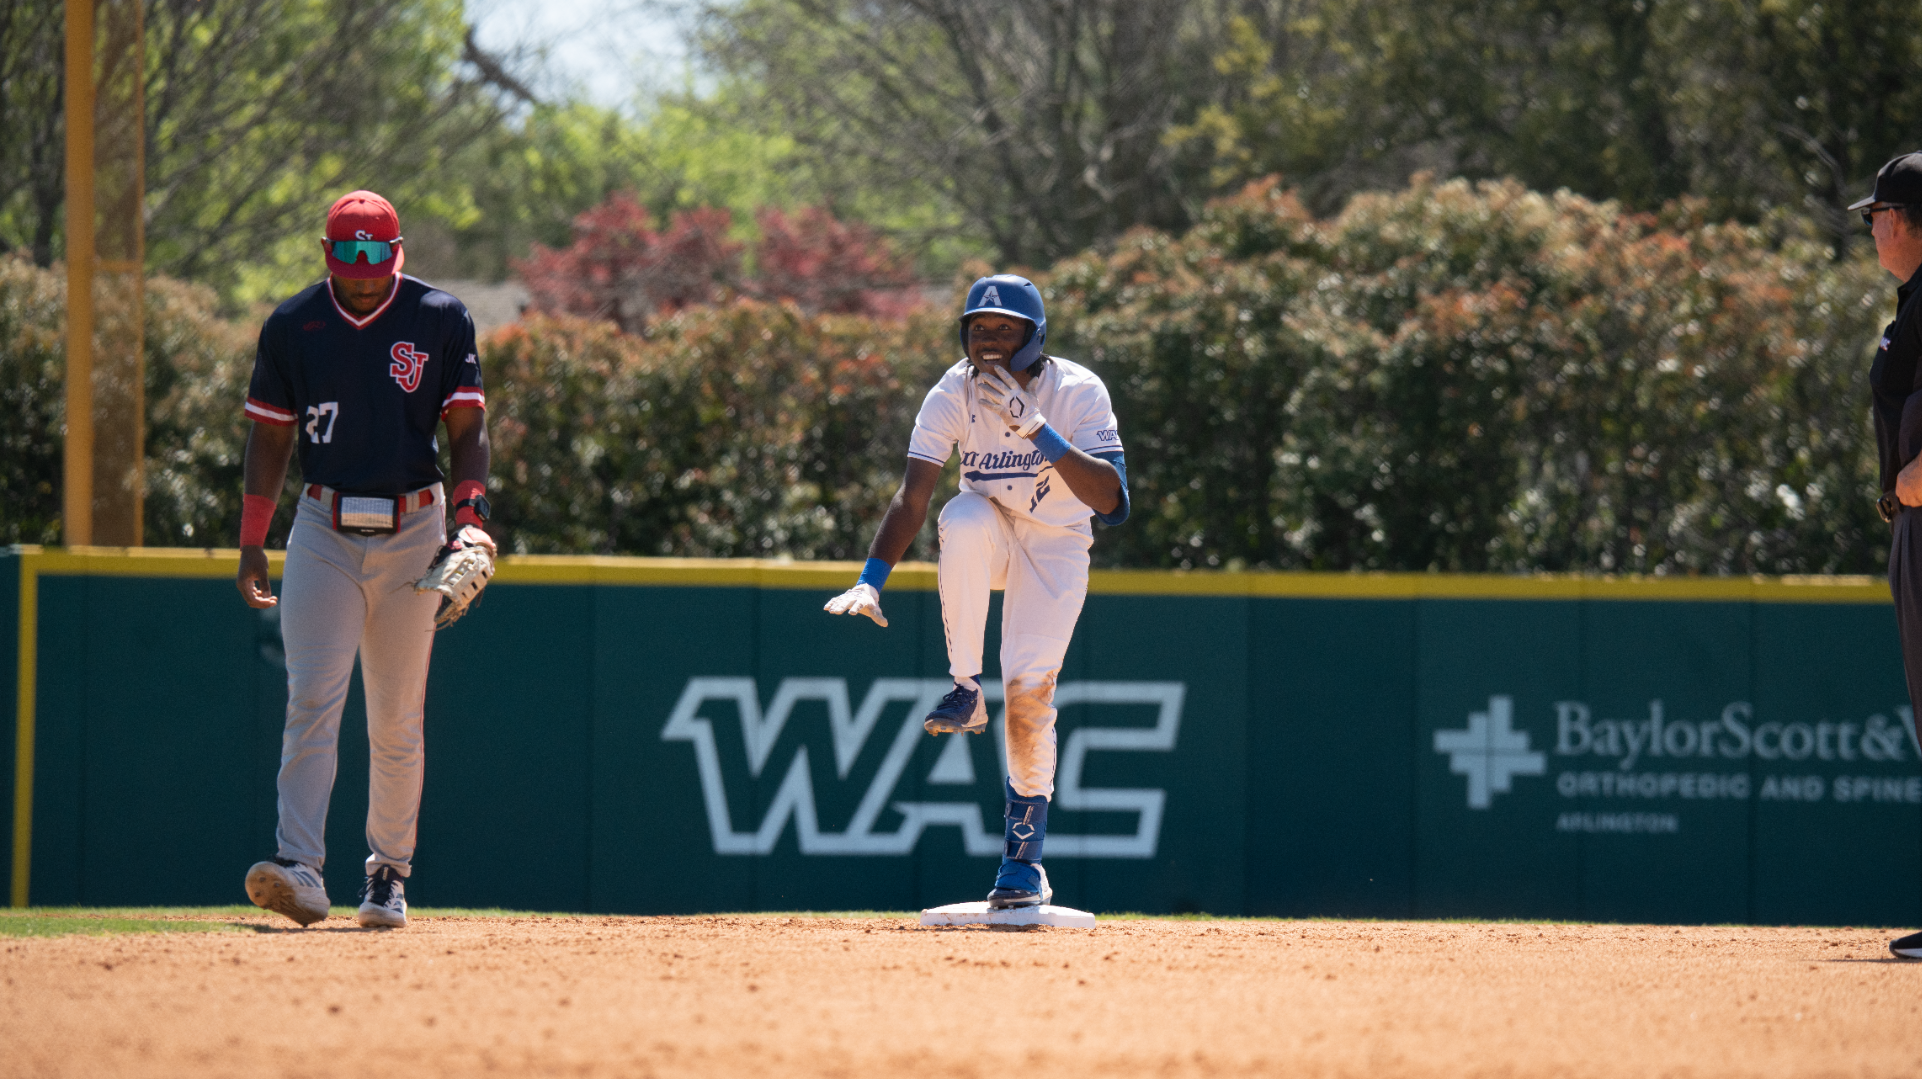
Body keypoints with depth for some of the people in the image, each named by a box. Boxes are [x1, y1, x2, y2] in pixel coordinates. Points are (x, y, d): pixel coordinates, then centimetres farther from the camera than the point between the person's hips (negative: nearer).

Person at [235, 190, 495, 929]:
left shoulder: (440, 320, 0)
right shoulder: (292, 327, 3)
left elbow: (467, 428, -1)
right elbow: (270, 436, 9)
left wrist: (471, 516, -15)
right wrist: (251, 543, 6)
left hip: (412, 533, 0)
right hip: (324, 531, 0)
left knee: (397, 720, 4)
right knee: (313, 701, -14)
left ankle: (389, 874, 16)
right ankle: (299, 869, -24)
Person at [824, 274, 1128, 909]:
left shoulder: (1078, 393, -21)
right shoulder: (954, 393, -16)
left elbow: (1110, 500, -32)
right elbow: (912, 496, -23)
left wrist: (1034, 427, -42)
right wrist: (871, 581, -37)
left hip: (1056, 547, -2)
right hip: (988, 536, 2)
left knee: (1030, 687, -18)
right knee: (965, 516, -35)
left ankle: (1024, 849, -3)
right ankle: (965, 691, -21)